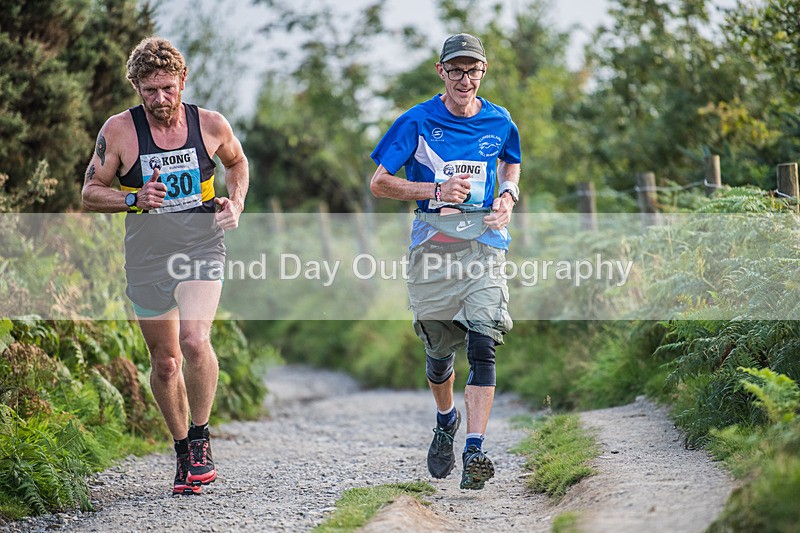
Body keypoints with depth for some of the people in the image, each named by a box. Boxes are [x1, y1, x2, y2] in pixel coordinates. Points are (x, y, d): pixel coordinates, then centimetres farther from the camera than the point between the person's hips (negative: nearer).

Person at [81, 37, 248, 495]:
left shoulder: (210, 125, -3)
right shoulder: (119, 131, -7)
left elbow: (237, 161, 19)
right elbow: (91, 192, 1)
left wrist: (236, 203, 1)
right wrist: (135, 199, -17)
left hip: (202, 251, -1)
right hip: (148, 259, 1)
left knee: (195, 341, -24)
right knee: (165, 363, 8)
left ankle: (201, 438, -3)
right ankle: (184, 453, 28)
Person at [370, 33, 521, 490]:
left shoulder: (500, 123, 6)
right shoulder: (418, 121, -2)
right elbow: (379, 183, -1)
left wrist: (507, 196, 5)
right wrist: (437, 190, -14)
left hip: (484, 243, 0)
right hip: (433, 244, 0)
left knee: (483, 345, -17)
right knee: (440, 350, 12)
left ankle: (475, 452, -21)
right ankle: (446, 421, 43)